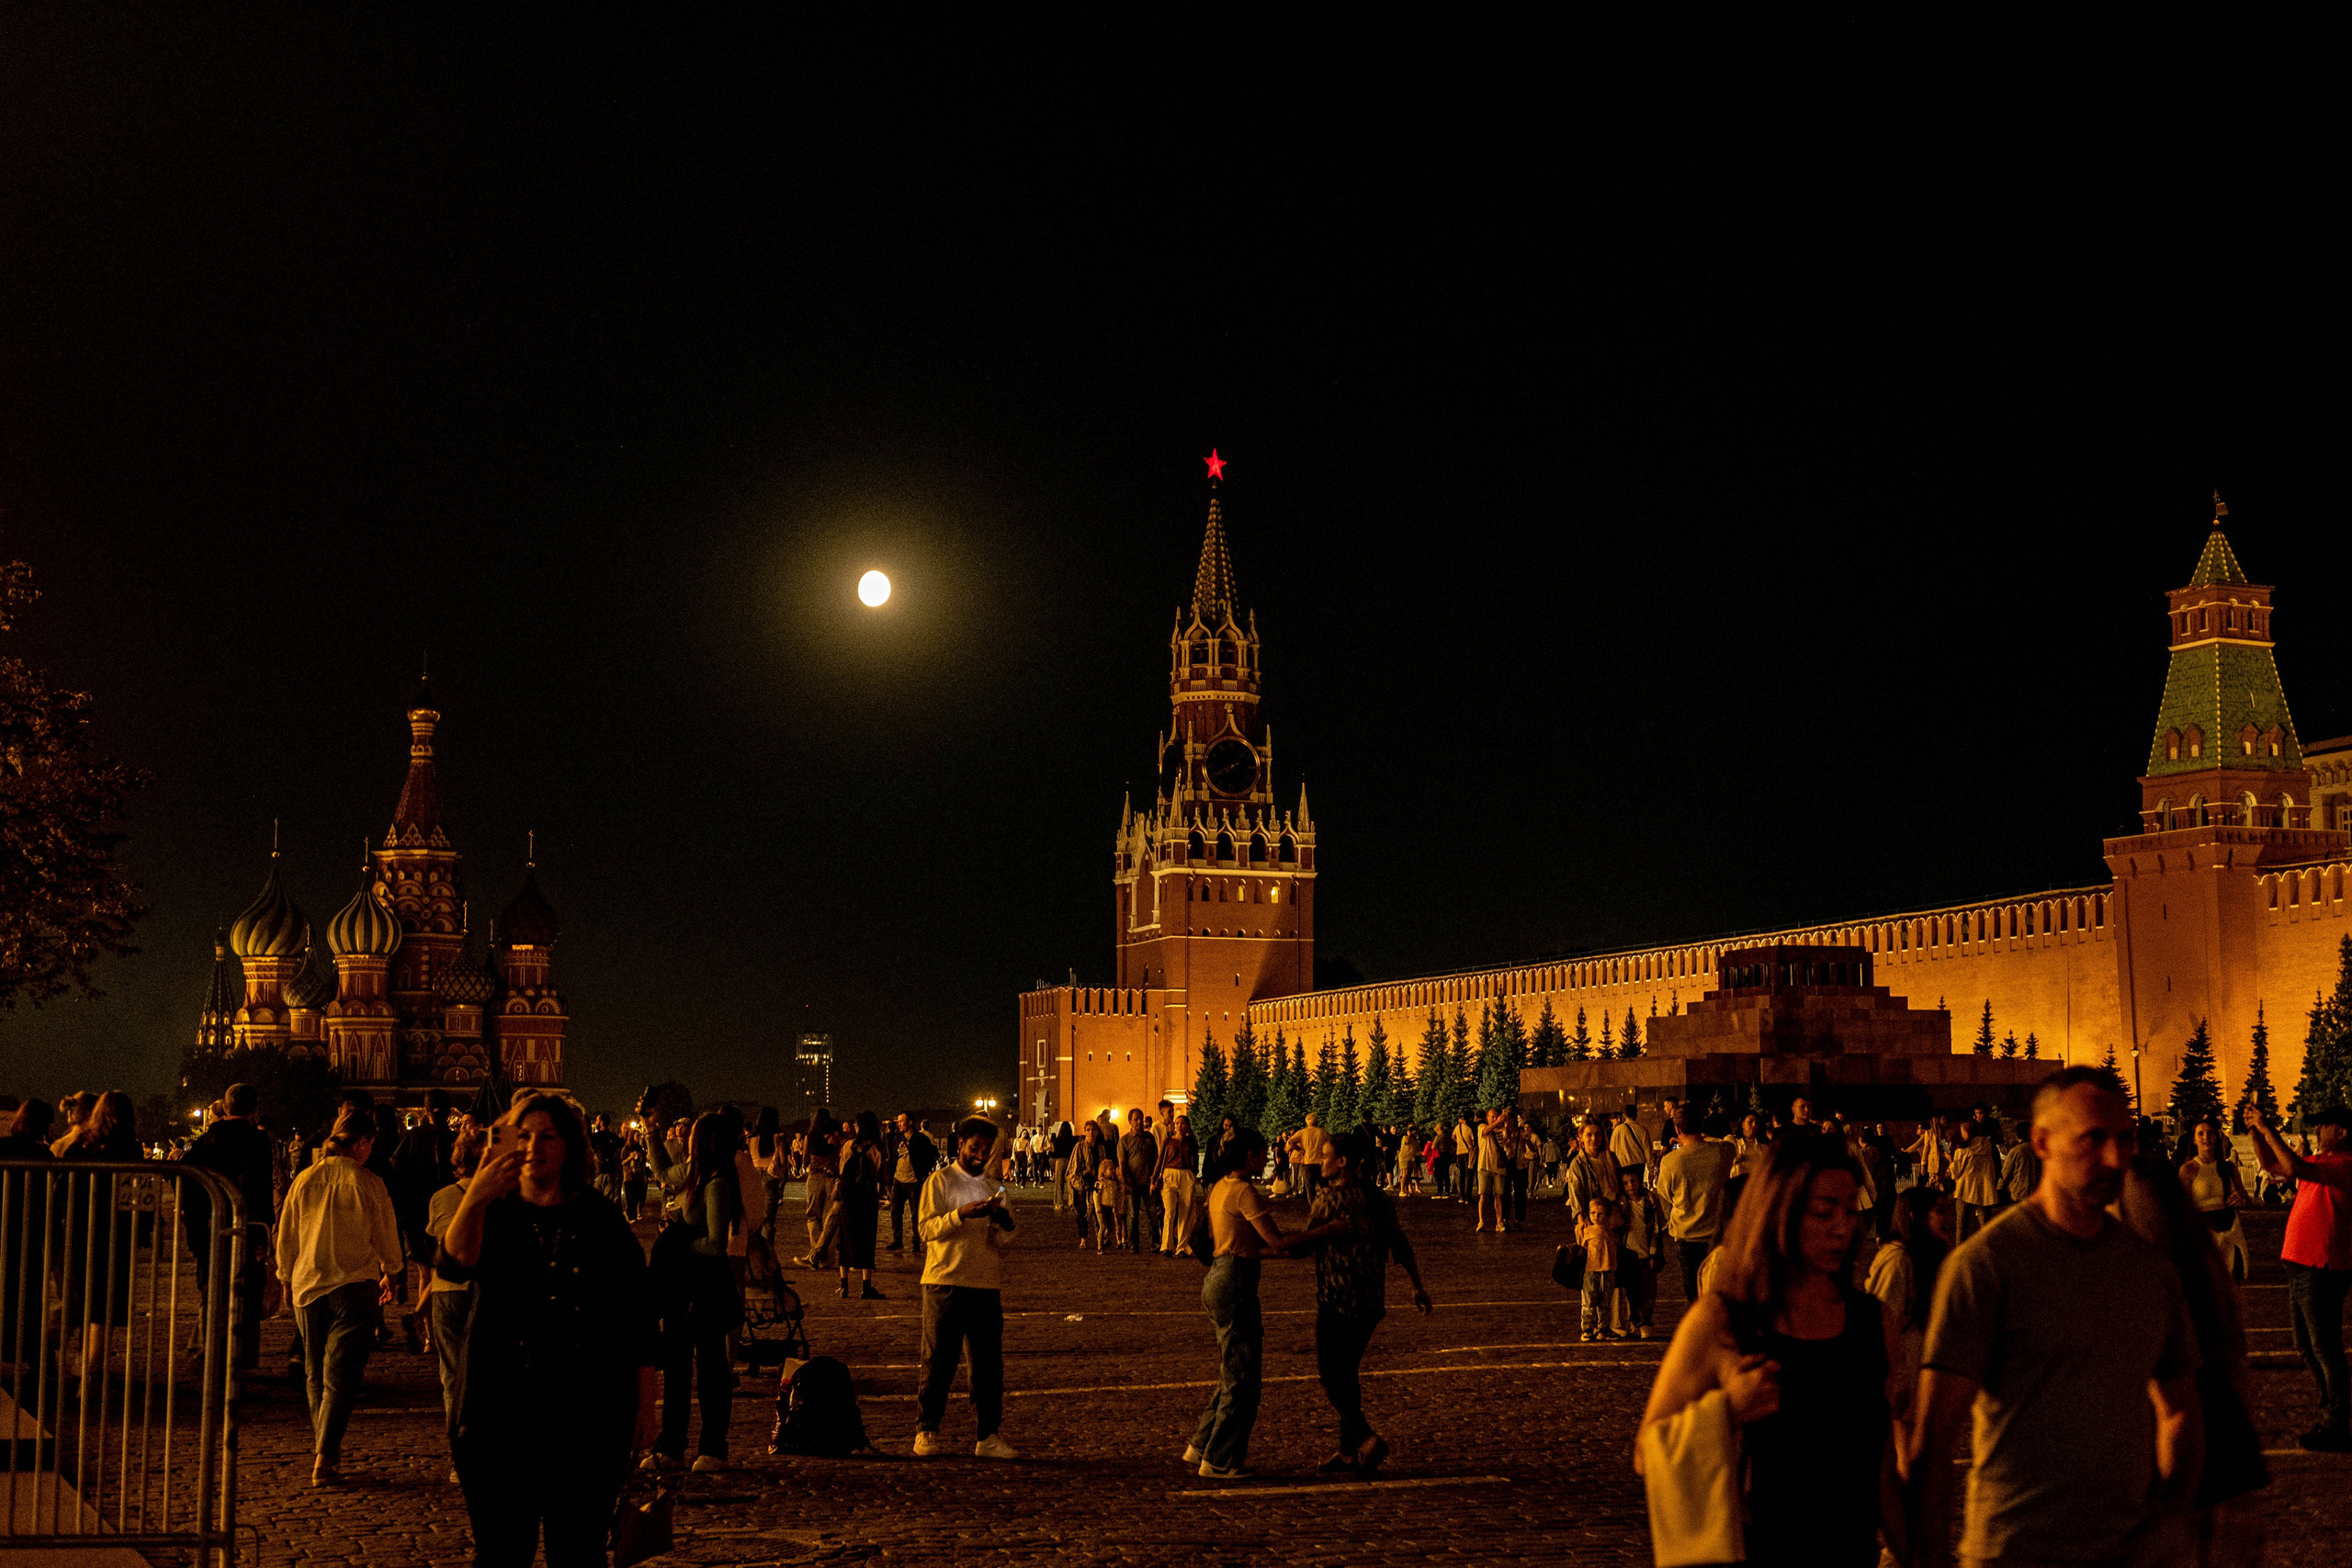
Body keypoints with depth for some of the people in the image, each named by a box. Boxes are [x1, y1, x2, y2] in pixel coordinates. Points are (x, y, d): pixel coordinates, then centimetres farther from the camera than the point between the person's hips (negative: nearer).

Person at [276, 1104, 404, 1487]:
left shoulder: (304, 1180, 1)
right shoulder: (368, 1183, -9)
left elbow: (285, 1237, 9)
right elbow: (387, 1237, 2)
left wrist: (287, 1278, 25)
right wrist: (390, 1273, 22)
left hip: (307, 1286, 4)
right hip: (355, 1287, -4)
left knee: (315, 1375, 17)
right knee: (341, 1377, -2)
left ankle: (324, 1451, 23)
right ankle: (325, 1460, -11)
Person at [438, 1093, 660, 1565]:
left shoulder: (600, 1218, 5)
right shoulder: (494, 1212, 6)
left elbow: (639, 1314, 7)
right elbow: (455, 1264, -16)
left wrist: (648, 1403, 3)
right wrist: (474, 1198, -33)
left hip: (587, 1414, -1)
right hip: (501, 1411, 1)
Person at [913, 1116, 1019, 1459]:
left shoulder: (993, 1188, 17)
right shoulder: (940, 1181, 3)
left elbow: (1002, 1241, 12)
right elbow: (927, 1228, -9)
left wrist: (1004, 1223, -10)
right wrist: (962, 1214, -22)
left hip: (987, 1284, 4)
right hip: (946, 1282, -4)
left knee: (989, 1363, 2)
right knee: (939, 1361, -1)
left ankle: (988, 1436, 5)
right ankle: (927, 1432, 8)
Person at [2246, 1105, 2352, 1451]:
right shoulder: (2320, 1163, 14)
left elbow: (2295, 1168, -30)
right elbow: (2272, 1166, 22)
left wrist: (2267, 1128, -23)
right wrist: (2256, 1132, 9)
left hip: (2321, 1271, -10)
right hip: (2300, 1267, 10)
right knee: (2307, 1350, 19)